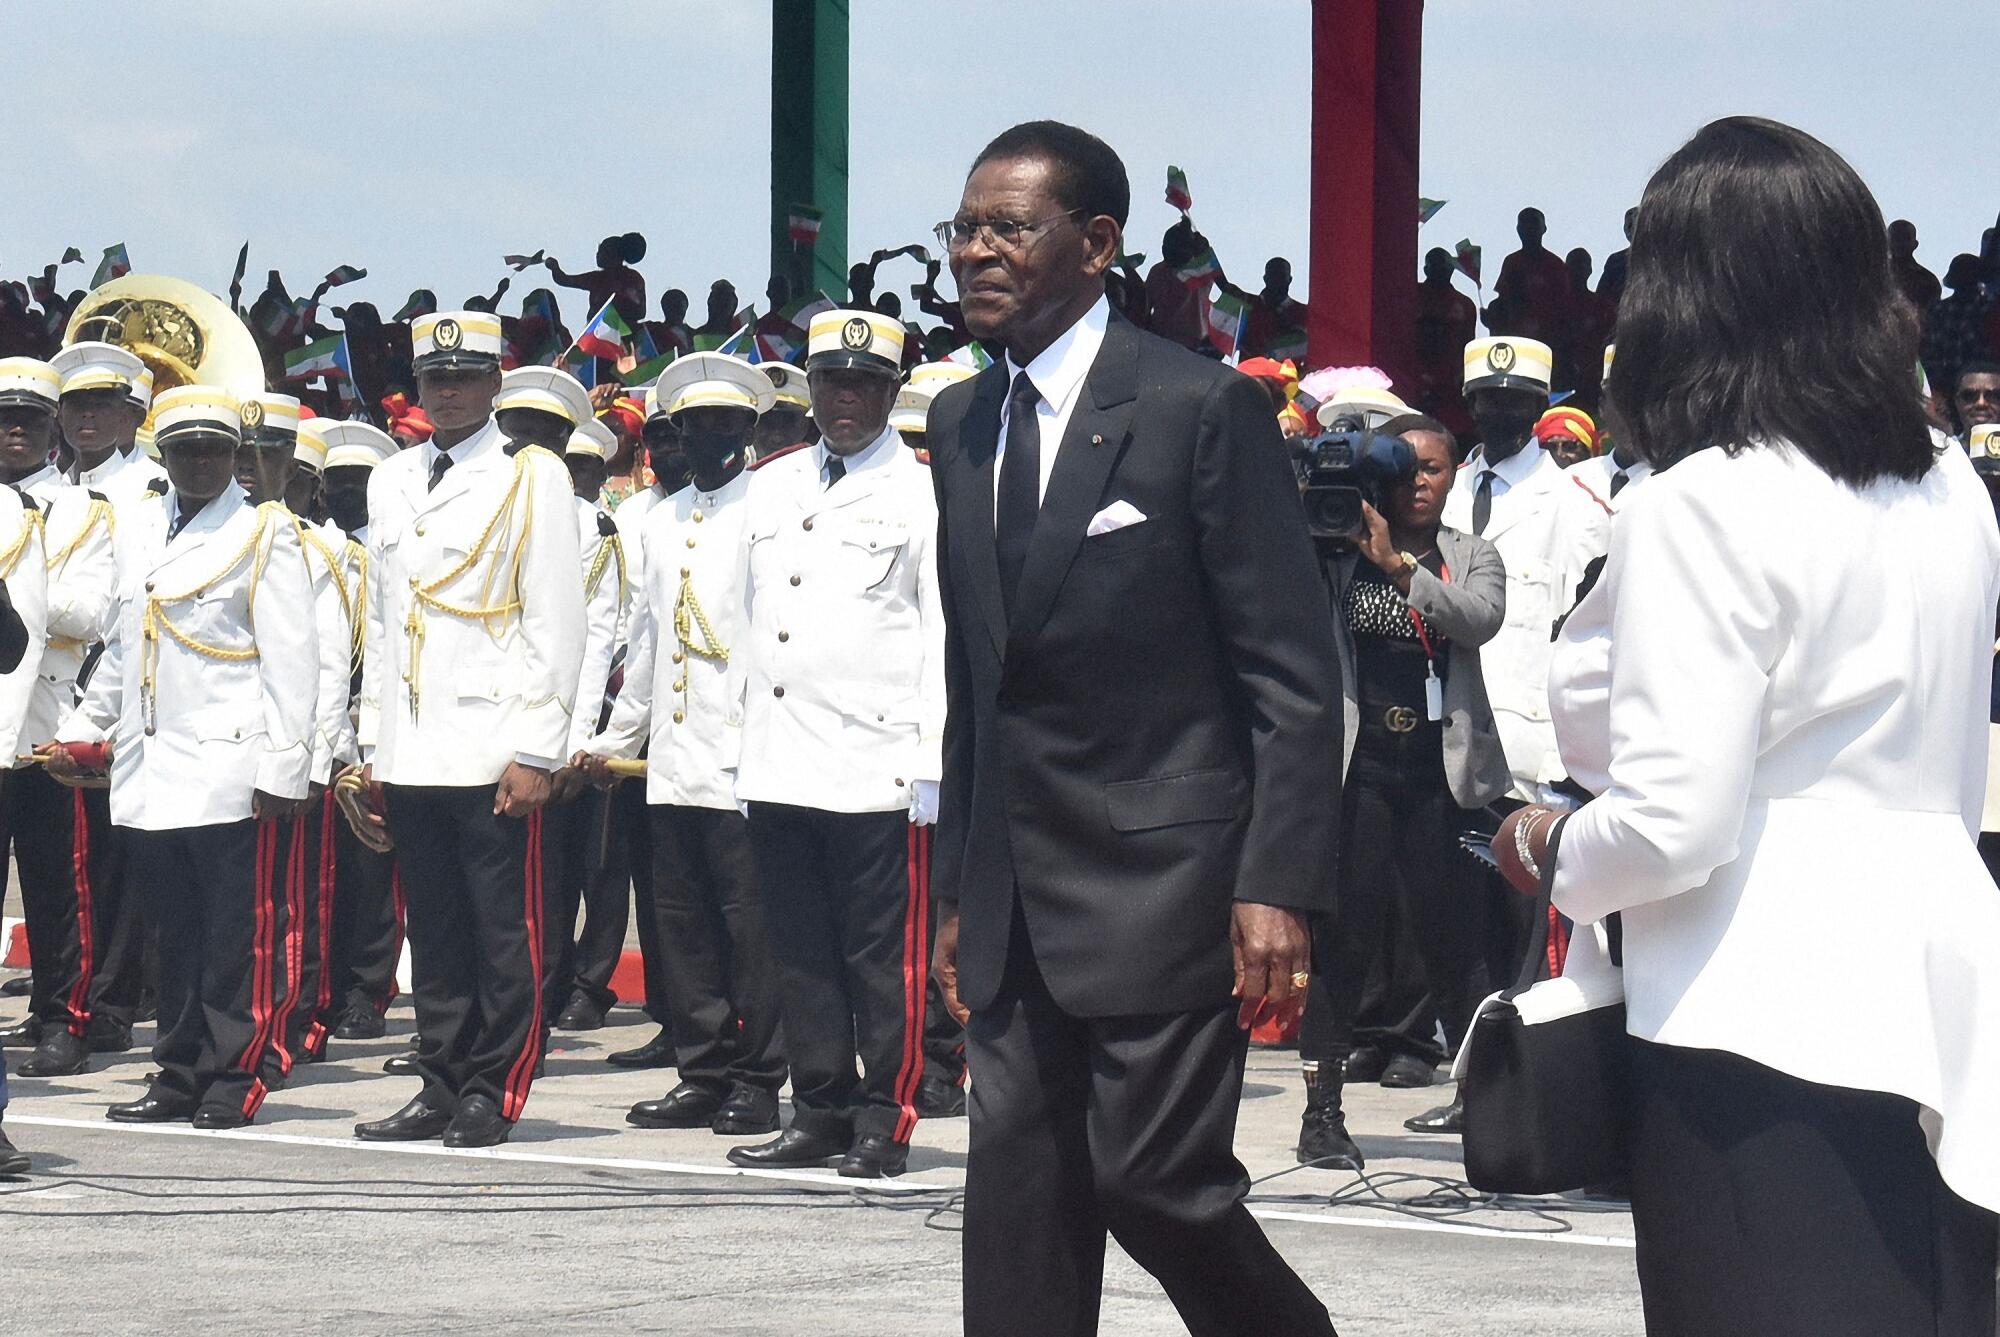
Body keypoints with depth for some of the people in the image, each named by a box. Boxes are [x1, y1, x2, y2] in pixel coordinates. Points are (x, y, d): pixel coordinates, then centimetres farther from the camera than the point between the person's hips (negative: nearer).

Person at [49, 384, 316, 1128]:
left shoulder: (264, 537, 0)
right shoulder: (137, 536, 16)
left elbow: (289, 661, -5)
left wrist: (281, 768, -11)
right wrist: (82, 731, 19)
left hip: (230, 777, -5)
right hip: (150, 774, 5)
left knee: (236, 936, -3)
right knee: (174, 932, 8)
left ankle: (234, 1080, 1)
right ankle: (180, 1078, 13)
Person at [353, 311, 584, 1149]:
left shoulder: (532, 478, -2)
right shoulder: (390, 483, 16)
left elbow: (556, 624, -6)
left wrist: (536, 753, -12)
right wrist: (372, 743, 14)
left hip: (493, 755, -5)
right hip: (410, 756, 5)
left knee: (504, 934, -2)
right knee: (434, 930, 9)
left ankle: (493, 1094, 3)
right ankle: (442, 1088, 14)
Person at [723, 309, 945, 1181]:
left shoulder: (922, 497, -1)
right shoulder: (770, 490, 16)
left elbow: (946, 640, -5)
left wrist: (934, 767, -11)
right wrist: (742, 742, 15)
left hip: (876, 772, -6)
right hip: (778, 770, 6)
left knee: (884, 955, -2)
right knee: (801, 952, 9)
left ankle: (884, 1123, 4)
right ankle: (821, 1115, 17)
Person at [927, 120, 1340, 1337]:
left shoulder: (1205, 409, -8)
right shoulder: (962, 423, 13)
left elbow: (1295, 674, -10)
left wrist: (1279, 884, -17)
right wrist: (962, 887, 15)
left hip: (1161, 883, -7)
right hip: (1016, 905, 7)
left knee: (1154, 1182, -8)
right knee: (1019, 1207, 6)